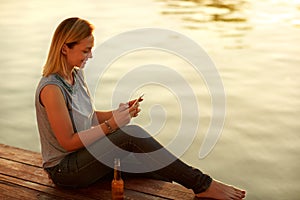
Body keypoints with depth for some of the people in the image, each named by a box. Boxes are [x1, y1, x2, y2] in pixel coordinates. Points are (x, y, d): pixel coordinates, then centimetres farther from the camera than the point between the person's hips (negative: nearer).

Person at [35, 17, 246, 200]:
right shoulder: (51, 89, -22)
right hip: (64, 170, -8)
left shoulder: (77, 74, 5)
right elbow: (68, 142, -20)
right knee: (132, 135, -27)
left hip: (85, 155, 8)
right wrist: (111, 124, -21)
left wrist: (119, 113, -6)